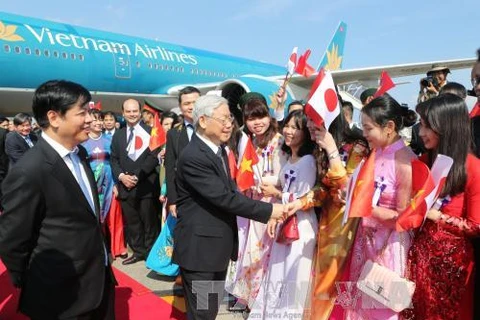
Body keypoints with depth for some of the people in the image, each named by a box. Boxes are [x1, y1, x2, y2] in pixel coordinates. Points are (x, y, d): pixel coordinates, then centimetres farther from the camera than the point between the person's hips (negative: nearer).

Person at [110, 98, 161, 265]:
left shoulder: (150, 131, -2)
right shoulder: (118, 135, 16)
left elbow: (154, 157, -10)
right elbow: (114, 159, 13)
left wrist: (137, 176, -14)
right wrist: (121, 176, -6)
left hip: (146, 185, -4)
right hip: (125, 186, 5)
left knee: (149, 221, 4)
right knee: (131, 221, 11)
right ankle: (138, 251, 24)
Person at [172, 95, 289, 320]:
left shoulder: (218, 148, 9)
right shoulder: (193, 157, -23)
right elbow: (224, 197, -25)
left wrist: (265, 212, -4)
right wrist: (268, 210, -19)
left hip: (218, 245, 9)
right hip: (200, 247, -9)